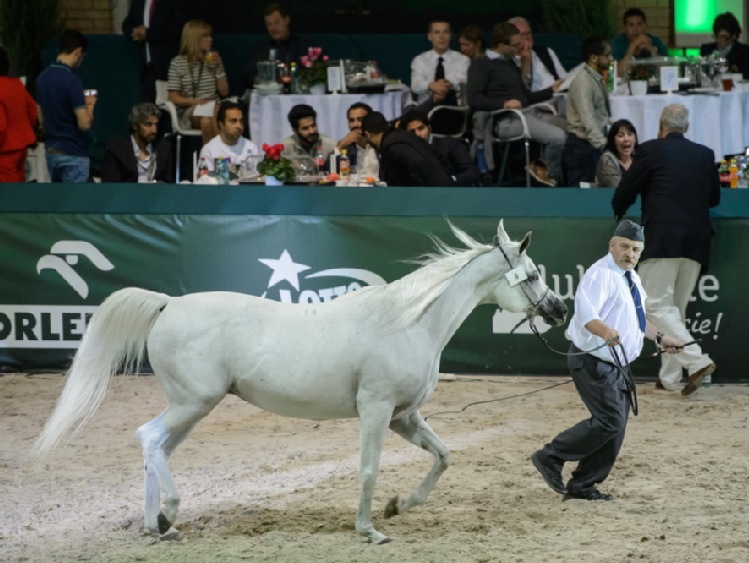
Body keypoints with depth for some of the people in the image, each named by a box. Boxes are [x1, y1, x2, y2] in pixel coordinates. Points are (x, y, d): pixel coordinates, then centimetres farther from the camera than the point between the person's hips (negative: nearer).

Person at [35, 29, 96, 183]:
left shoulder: (43, 77, 7)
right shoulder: (71, 81, -19)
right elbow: (84, 124, -21)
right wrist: (89, 105, -2)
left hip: (51, 151, 8)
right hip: (73, 154, -8)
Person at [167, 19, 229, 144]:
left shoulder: (213, 59, 15)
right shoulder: (178, 63, 4)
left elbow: (224, 92, 15)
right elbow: (174, 97, 1)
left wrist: (218, 67, 3)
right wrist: (194, 101, -17)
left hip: (212, 107, 2)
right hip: (189, 111, -2)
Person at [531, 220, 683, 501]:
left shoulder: (632, 278, 14)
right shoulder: (601, 275, -18)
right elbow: (586, 313, -36)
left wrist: (659, 338, 30)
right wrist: (606, 331, -53)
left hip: (618, 366, 10)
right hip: (593, 362, -10)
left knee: (616, 426, 8)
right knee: (609, 420, -18)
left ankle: (582, 486, 16)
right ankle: (550, 457, -7)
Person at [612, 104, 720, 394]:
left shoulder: (651, 150, -1)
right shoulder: (705, 155, 12)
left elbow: (622, 195, 3)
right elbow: (714, 198, 22)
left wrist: (620, 213, 25)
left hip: (662, 240, -6)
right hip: (696, 244, 6)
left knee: (658, 307, -5)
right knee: (676, 308, 14)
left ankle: (697, 360, -22)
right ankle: (670, 377, 12)